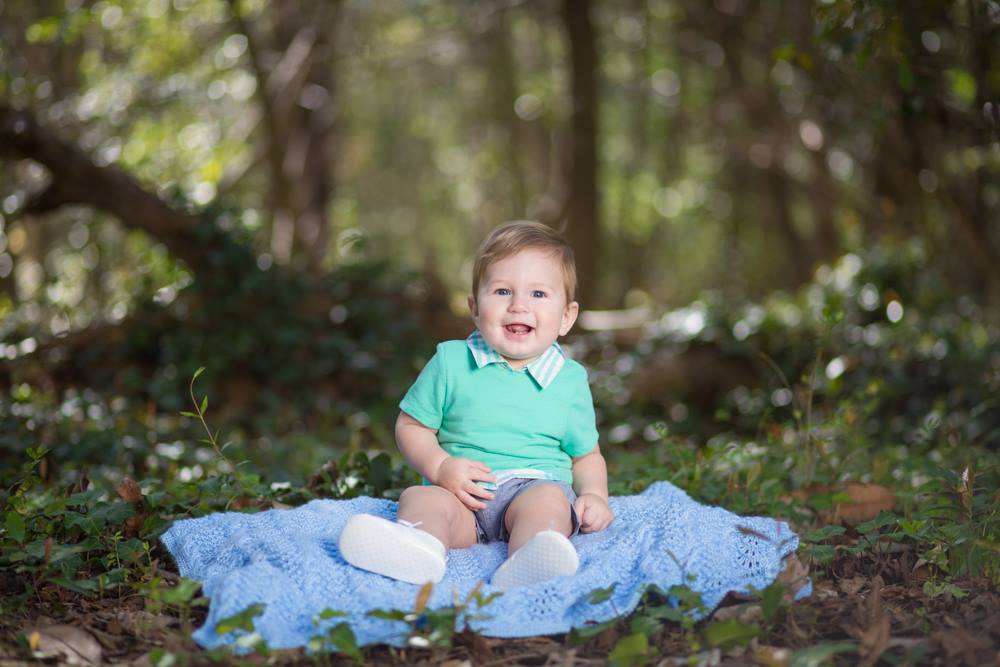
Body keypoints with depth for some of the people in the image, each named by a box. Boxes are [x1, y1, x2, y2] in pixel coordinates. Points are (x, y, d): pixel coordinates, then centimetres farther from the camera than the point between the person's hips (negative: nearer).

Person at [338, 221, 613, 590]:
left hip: (536, 485, 0)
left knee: (550, 499, -32)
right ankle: (414, 545, -60)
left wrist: (594, 494, -5)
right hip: (464, 493, 1)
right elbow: (411, 425, 11)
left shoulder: (570, 379, 10)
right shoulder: (451, 362, 7)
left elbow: (586, 455, 17)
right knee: (419, 498, -27)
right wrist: (440, 466, -9)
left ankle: (526, 563, -61)